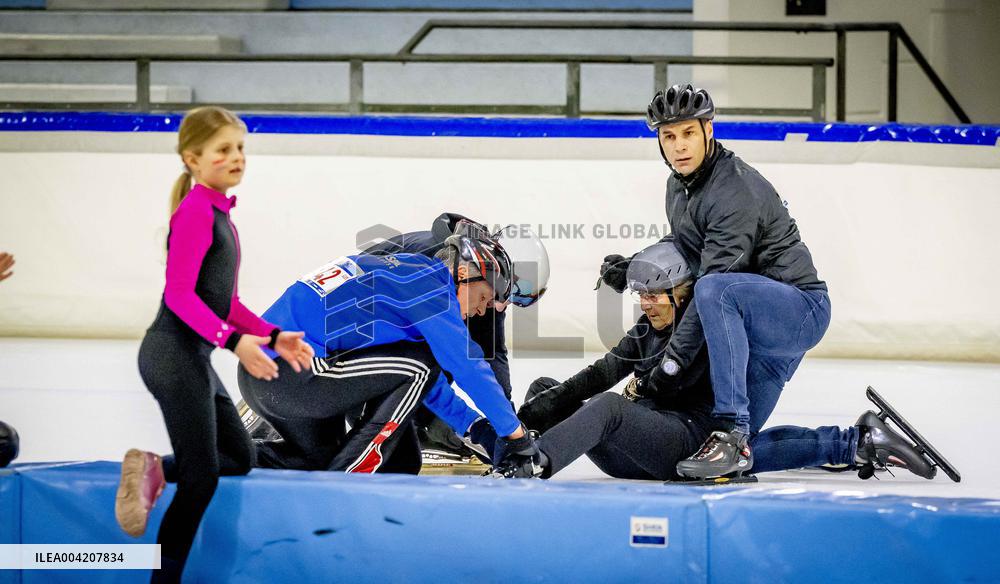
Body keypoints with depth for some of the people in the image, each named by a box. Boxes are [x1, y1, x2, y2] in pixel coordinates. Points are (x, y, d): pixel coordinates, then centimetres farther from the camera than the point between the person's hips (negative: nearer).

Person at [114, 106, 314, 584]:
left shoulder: (219, 214, 15)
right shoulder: (195, 211, -13)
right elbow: (180, 295, -20)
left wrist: (274, 337, 13)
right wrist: (233, 341, -28)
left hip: (195, 358, 10)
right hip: (173, 353, -10)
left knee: (240, 458, 16)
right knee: (201, 477, -7)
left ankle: (154, 470, 7)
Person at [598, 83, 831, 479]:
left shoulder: (737, 191, -23)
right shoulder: (678, 186, 8)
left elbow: (714, 283, -28)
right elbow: (684, 253, 25)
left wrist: (674, 359, -28)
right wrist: (634, 269, 5)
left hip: (801, 309, -10)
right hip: (755, 324, 10)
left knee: (715, 290, -40)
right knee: (739, 445, 12)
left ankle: (732, 436, -39)